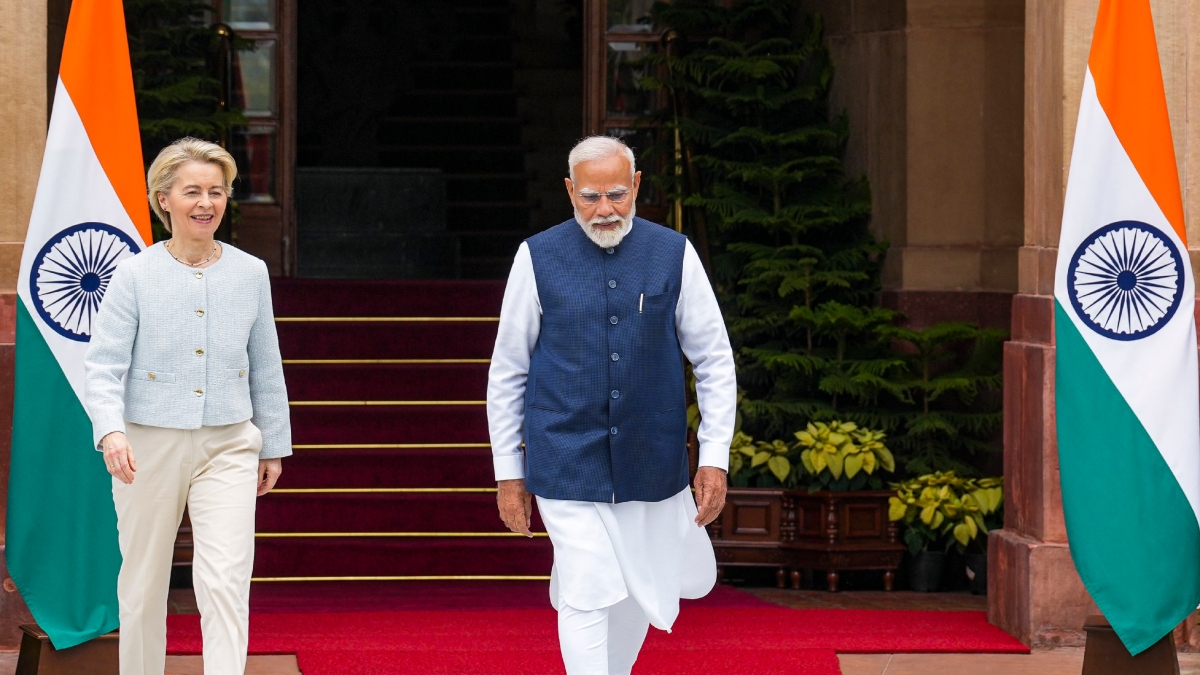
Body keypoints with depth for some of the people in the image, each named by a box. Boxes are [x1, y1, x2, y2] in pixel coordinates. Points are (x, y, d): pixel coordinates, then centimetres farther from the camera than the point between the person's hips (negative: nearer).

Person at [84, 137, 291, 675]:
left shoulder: (250, 274, 5)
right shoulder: (135, 275, -3)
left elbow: (266, 368, 14)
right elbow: (103, 364, -8)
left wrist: (273, 445, 16)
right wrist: (110, 431, -24)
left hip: (227, 448, 1)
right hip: (149, 446, -1)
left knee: (226, 580, -13)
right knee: (144, 584, 10)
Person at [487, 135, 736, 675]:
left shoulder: (674, 255, -1)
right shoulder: (538, 259, -3)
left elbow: (715, 362, 4)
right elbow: (507, 371, 3)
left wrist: (715, 458, -2)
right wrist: (508, 471, 2)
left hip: (652, 464, 2)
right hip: (568, 464, -2)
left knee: (641, 595, 13)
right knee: (588, 597, -9)